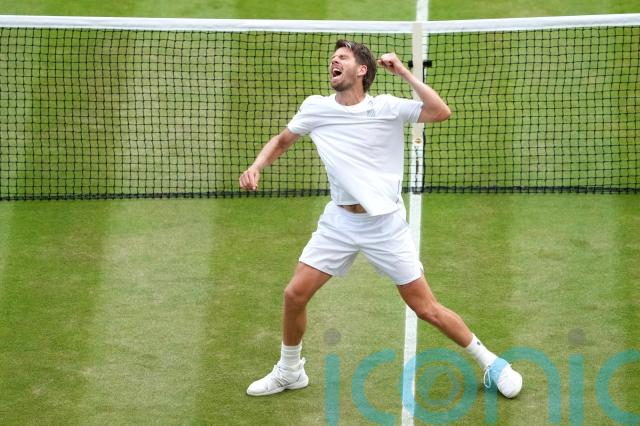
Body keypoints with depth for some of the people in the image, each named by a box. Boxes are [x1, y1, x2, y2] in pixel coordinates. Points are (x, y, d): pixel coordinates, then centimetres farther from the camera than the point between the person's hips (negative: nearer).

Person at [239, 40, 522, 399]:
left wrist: (405, 73, -21)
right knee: (295, 294, -1)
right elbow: (281, 142, 15)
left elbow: (441, 112, -23)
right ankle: (289, 371, 23)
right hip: (339, 222, 4)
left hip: (386, 224, -3)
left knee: (426, 308, -2)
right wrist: (256, 168, -2)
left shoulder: (387, 108, -11)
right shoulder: (315, 108, -1)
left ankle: (490, 362, 16)